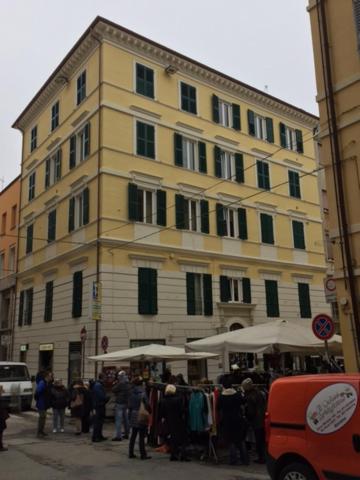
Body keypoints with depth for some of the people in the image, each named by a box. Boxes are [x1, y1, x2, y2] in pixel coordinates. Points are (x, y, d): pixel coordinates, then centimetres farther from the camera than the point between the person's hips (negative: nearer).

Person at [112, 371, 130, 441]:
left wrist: (115, 383, 3)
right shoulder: (128, 384, 7)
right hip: (126, 402, 9)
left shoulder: (121, 383, -18)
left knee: (118, 419, -6)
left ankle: (118, 436, -7)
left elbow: (113, 390, -12)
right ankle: (126, 434, 25)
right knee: (126, 419, 16)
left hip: (120, 403, -9)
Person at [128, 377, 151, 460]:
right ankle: (143, 454, 4)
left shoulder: (132, 393, 3)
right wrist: (149, 411, 0)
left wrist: (130, 415, 14)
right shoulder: (142, 393, -15)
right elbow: (146, 404, -16)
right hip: (141, 417, -6)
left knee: (133, 435, 14)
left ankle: (131, 453, 19)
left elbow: (130, 405, 8)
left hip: (133, 416, 6)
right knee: (141, 436, -1)